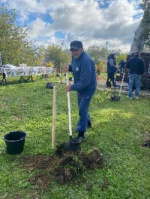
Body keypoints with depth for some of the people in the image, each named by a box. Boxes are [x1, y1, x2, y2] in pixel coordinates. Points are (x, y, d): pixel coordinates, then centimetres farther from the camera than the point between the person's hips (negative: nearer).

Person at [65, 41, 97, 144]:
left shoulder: (86, 61, -31)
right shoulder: (75, 57, -2)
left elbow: (85, 82, -33)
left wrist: (72, 87, -25)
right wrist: (69, 67, -5)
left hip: (88, 88, -9)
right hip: (81, 87, 9)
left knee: (82, 109, -10)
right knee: (82, 107, 23)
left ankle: (81, 135, 1)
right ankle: (87, 122, 49)